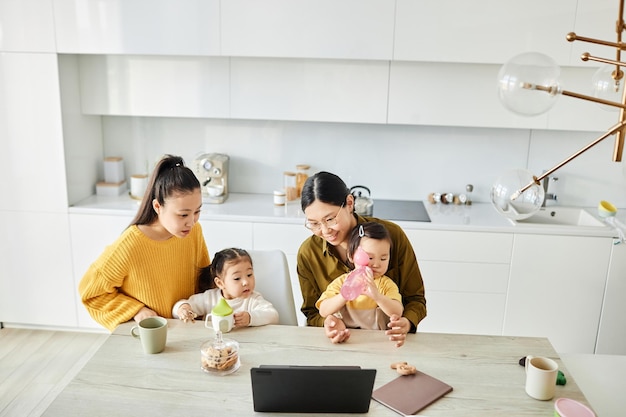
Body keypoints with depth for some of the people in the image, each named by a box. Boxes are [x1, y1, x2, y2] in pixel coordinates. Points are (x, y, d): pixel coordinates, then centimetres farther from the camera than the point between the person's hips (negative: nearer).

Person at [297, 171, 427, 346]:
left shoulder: (392, 234, -11)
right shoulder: (308, 253, -6)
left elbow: (415, 298, -2)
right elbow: (312, 313, 4)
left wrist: (406, 323, -23)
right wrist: (327, 323, -19)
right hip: (340, 343, 1)